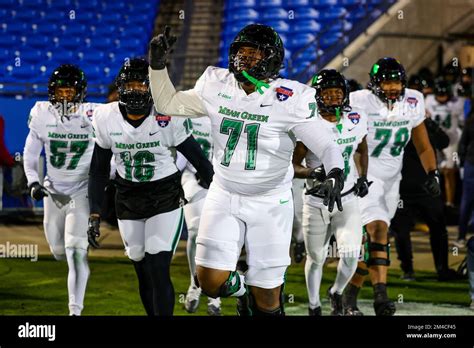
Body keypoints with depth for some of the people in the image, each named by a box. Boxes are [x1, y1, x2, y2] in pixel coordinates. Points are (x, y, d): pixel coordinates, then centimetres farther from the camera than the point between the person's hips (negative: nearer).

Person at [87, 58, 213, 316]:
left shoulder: (167, 117, -17)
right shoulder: (106, 118, -7)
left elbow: (197, 158, -6)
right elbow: (98, 170, 2)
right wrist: (94, 215, -1)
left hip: (166, 198, -3)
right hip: (128, 200, 3)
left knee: (159, 272, -13)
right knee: (144, 273, 9)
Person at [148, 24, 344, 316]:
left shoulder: (290, 100, -15)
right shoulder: (217, 86, -3)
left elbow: (327, 147, -16)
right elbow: (168, 103, 10)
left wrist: (335, 176, -36)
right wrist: (158, 64, -3)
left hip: (270, 203, -3)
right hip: (224, 196, 3)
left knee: (266, 299, 0)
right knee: (211, 282, -7)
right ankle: (241, 288, 28)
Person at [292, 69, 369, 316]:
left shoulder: (357, 119, -2)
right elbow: (293, 166, -9)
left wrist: (363, 177, 5)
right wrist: (312, 172, -28)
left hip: (348, 200, 2)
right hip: (316, 202, -2)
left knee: (351, 254, -13)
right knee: (316, 258, 10)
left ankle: (337, 293, 18)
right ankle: (314, 306, 33)